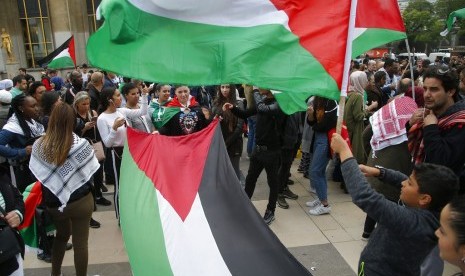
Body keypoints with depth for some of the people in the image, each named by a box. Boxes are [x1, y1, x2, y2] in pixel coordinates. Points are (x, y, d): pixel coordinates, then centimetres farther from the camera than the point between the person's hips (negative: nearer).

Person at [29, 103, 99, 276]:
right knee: (80, 243, 10)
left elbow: (36, 174, 1)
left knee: (62, 235, 28)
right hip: (80, 201, -4)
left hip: (52, 202, 4)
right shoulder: (81, 145, -19)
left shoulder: (39, 145, -9)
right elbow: (91, 172, -10)